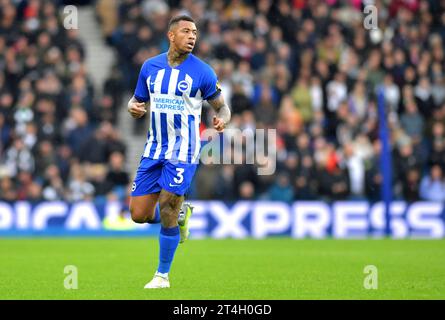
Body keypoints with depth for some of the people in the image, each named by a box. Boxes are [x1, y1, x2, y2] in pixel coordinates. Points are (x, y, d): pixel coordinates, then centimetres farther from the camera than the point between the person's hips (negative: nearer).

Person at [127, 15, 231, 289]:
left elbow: (221, 106, 2)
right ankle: (181, 213, 33)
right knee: (139, 214, 1)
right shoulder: (150, 67, 5)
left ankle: (162, 276, 6)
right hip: (154, 149, 4)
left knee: (166, 213, -10)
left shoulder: (202, 72, -5)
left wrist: (222, 119, -22)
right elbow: (138, 101, 15)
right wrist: (134, 108, -10)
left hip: (183, 151, -4)